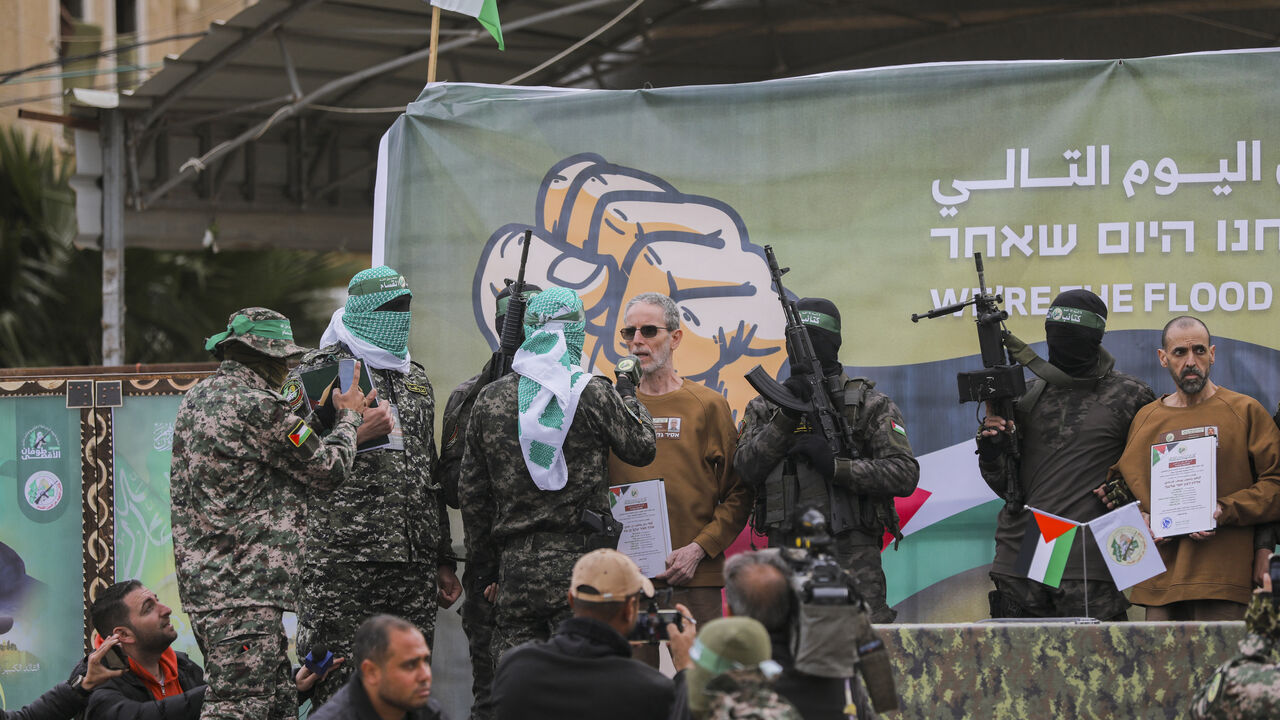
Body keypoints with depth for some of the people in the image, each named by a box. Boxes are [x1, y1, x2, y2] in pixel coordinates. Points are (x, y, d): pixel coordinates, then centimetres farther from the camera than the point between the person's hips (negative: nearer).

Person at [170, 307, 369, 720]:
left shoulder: (197, 399, 15)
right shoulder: (256, 407, -14)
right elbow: (329, 469, -4)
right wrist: (349, 417, 12)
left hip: (202, 580, 10)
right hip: (245, 592, -10)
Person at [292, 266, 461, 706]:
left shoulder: (415, 379, 22)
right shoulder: (320, 370, 1)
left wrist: (444, 561, 22)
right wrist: (357, 435, -16)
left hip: (414, 561, 6)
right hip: (343, 558, -6)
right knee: (337, 688, -8)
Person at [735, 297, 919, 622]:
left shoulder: (870, 405, 5)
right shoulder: (765, 408, 14)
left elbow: (905, 474, -4)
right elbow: (747, 467, -2)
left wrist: (836, 466, -14)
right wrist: (787, 416, -12)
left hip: (852, 558, -3)